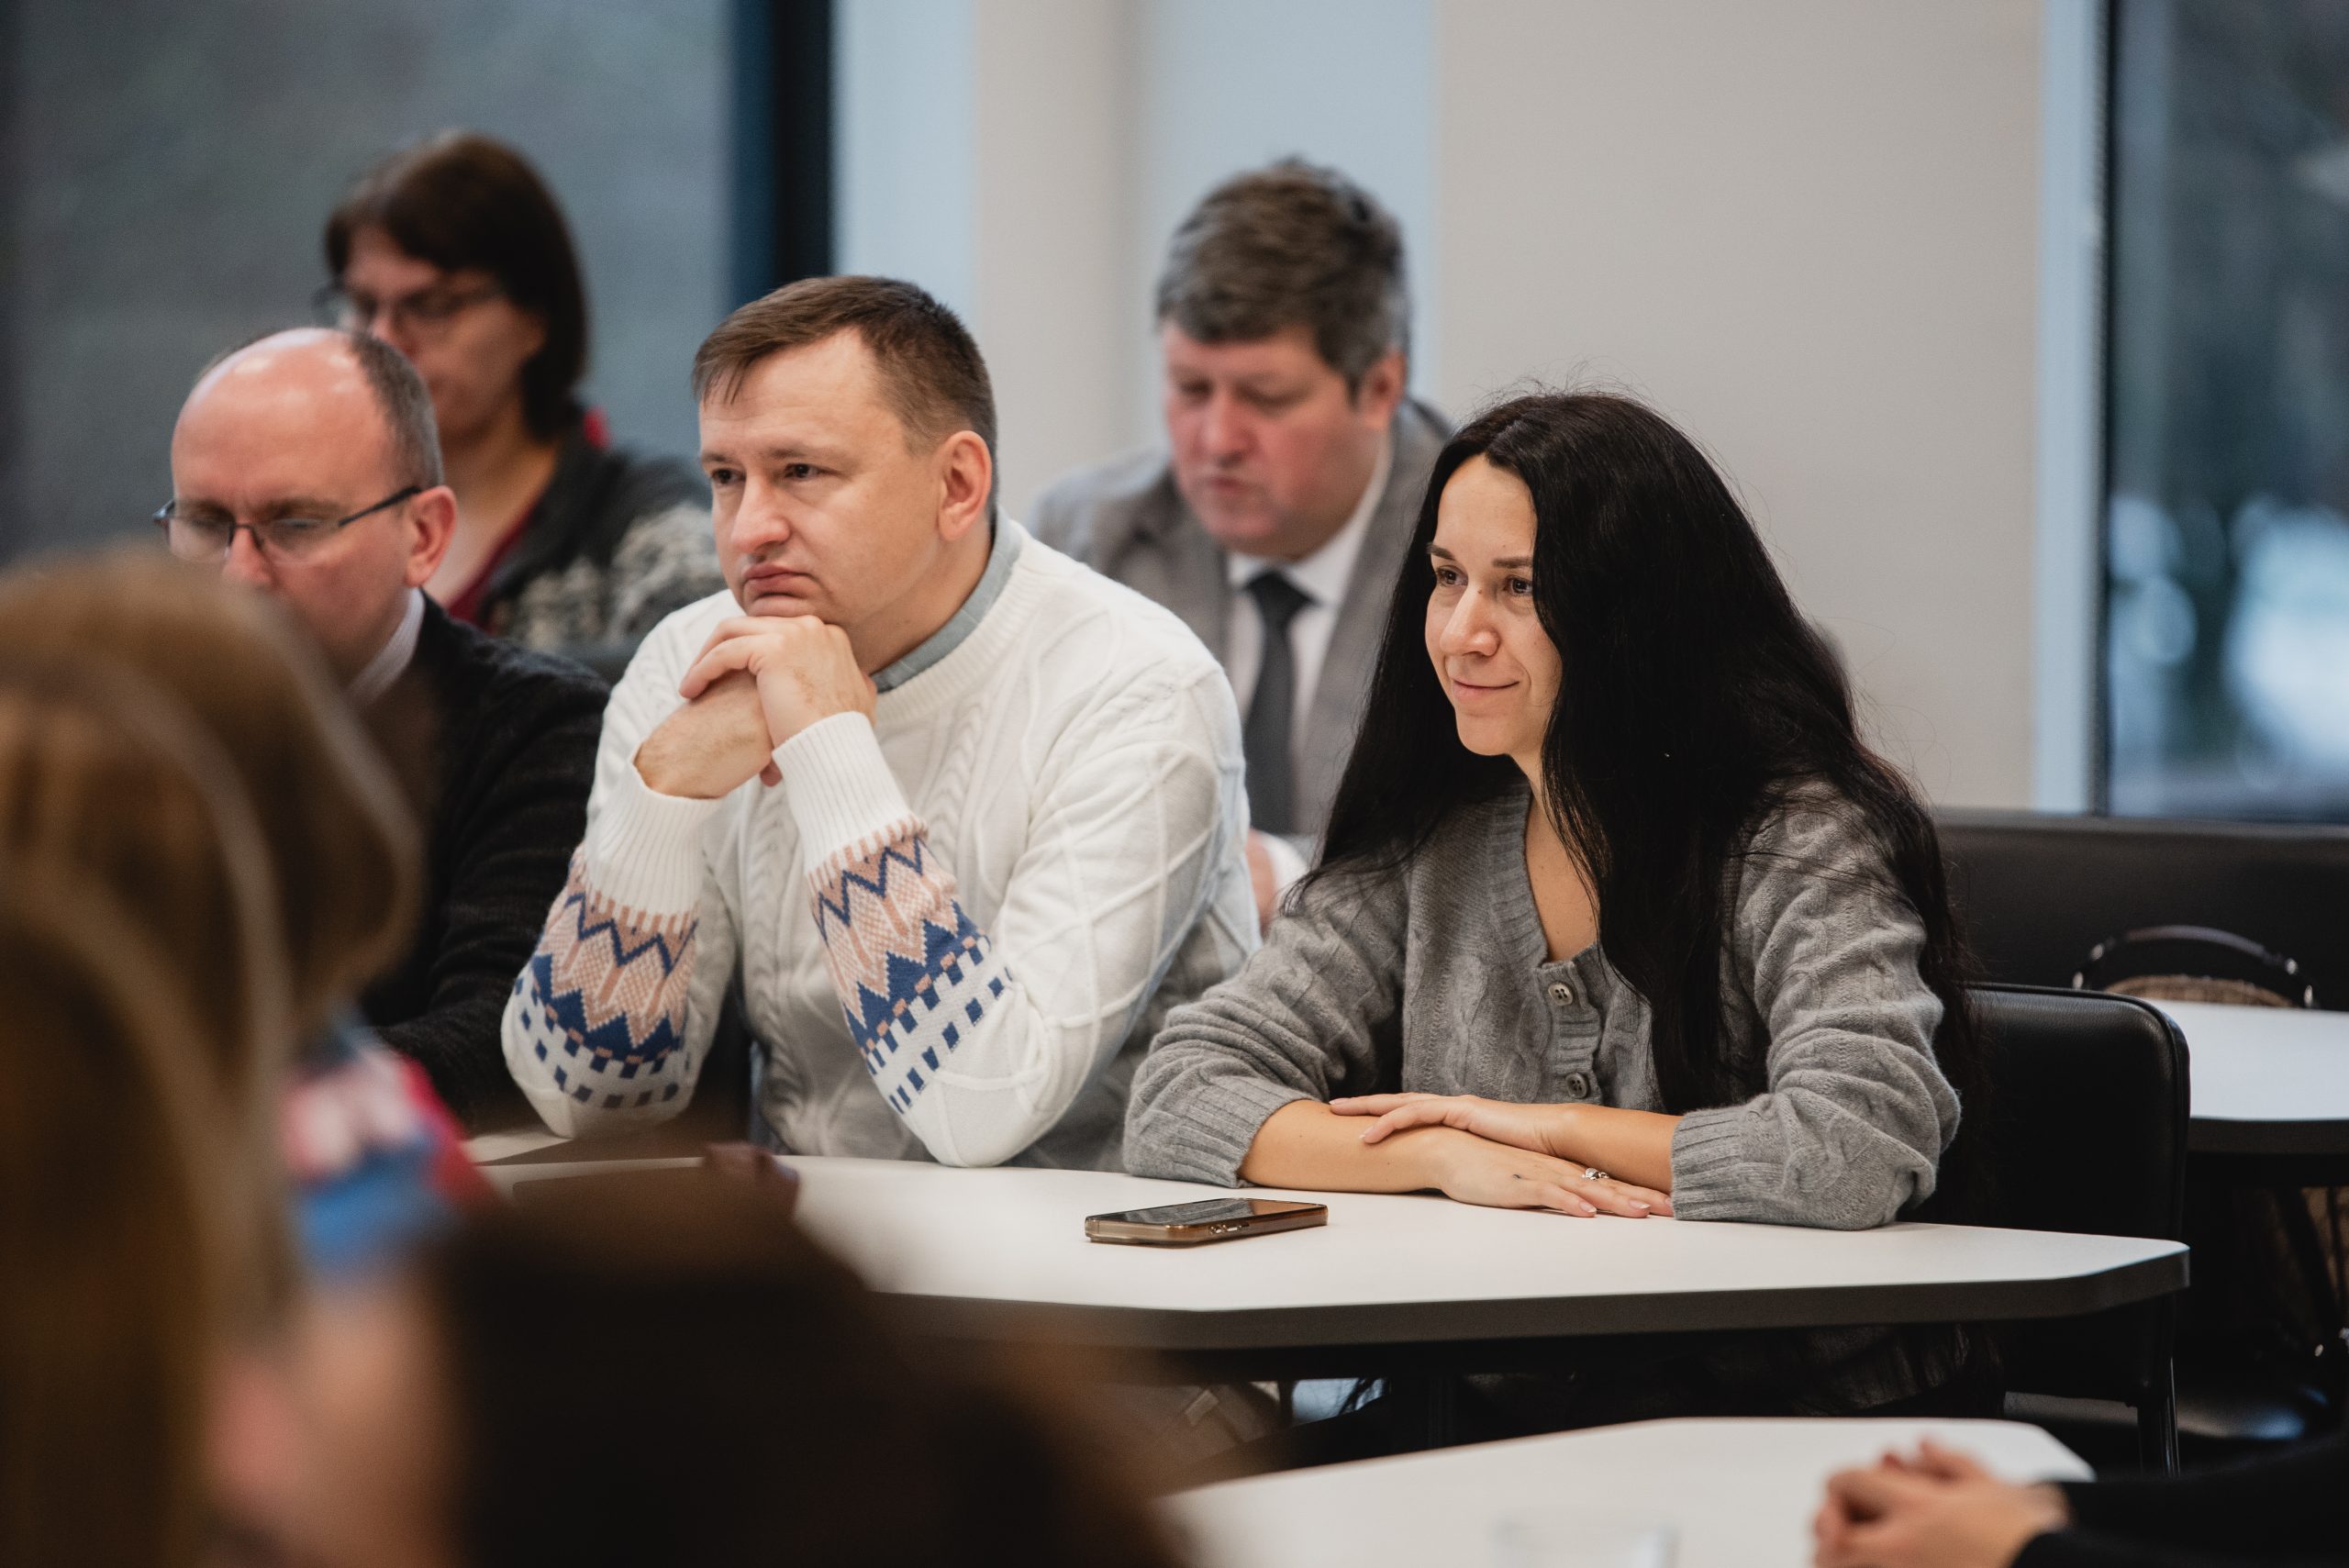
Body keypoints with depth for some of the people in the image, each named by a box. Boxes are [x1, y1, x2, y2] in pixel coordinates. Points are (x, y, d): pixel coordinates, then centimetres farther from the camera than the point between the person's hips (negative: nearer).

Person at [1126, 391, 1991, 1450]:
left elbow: (1865, 1144, -23)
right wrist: (1448, 1158, -14)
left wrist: (1545, 1126, -10)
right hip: (1494, 1426, 5)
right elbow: (1177, 1102, 3)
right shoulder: (1423, 852, 9)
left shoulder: (1802, 840, -7)